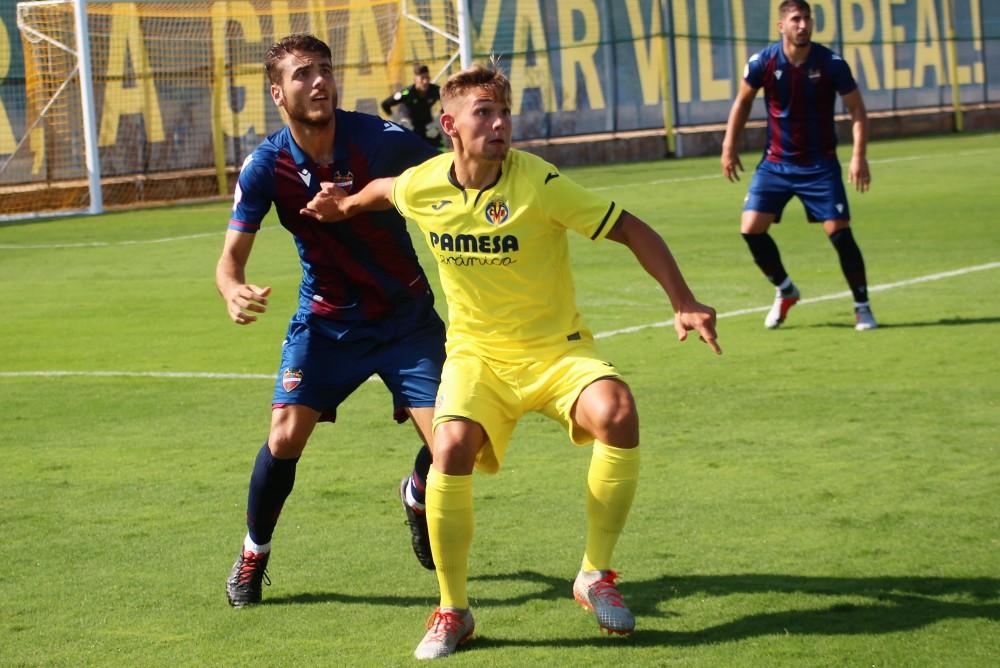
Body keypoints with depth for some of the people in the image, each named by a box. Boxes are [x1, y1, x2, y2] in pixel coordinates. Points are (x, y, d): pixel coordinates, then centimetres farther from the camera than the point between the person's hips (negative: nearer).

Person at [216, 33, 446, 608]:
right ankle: (254, 555, 14)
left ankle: (417, 498, 30)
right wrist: (234, 291, -35)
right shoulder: (266, 166, -12)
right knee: (286, 436, -13)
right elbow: (232, 256, -11)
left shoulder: (382, 140, -17)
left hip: (406, 317, 0)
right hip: (325, 319, 1)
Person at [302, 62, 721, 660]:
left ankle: (596, 575, -10)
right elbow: (385, 189, 20)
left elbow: (634, 231, -14)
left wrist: (684, 303, -20)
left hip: (556, 348, -2)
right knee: (452, 449, -27)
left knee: (618, 414, -31)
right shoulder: (421, 187, -7)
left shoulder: (538, 183, -18)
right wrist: (345, 205, 35)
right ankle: (453, 610, -6)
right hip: (477, 353, 2)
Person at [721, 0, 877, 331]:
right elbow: (743, 102, 9)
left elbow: (857, 110, -5)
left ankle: (862, 307, 6)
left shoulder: (831, 64, -12)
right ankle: (784, 291, 17)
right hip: (776, 163, 2)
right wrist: (729, 146, 8)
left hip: (820, 164, -2)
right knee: (751, 228, -9)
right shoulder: (763, 63, -9)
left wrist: (859, 155, -16)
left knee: (839, 232, -10)